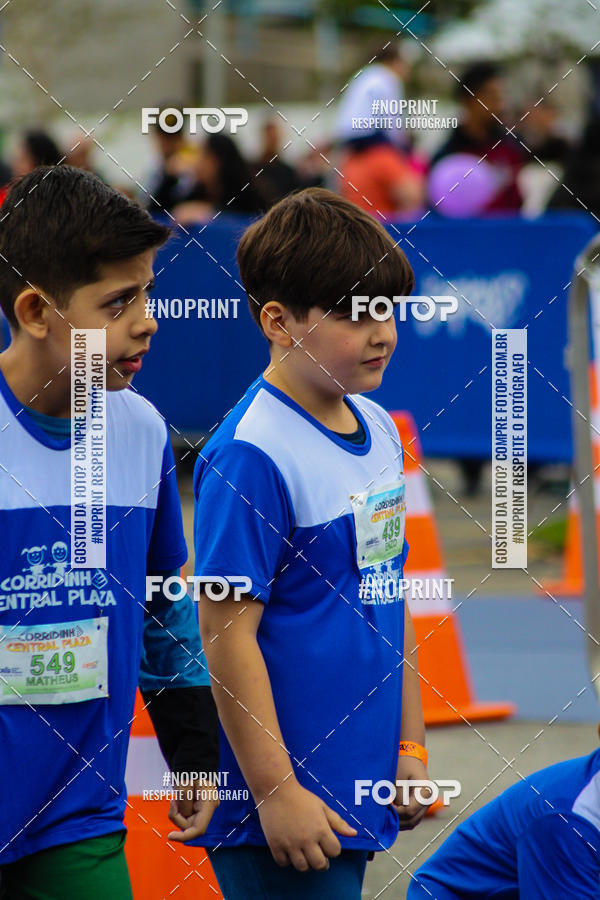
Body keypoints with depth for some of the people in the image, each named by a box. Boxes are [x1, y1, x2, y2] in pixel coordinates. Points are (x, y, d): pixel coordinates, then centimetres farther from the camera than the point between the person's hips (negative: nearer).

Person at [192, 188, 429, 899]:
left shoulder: (379, 431, 10)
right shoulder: (250, 454, -16)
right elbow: (228, 635, -17)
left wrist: (409, 744, 18)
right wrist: (277, 793, -17)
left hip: (357, 800, 8)